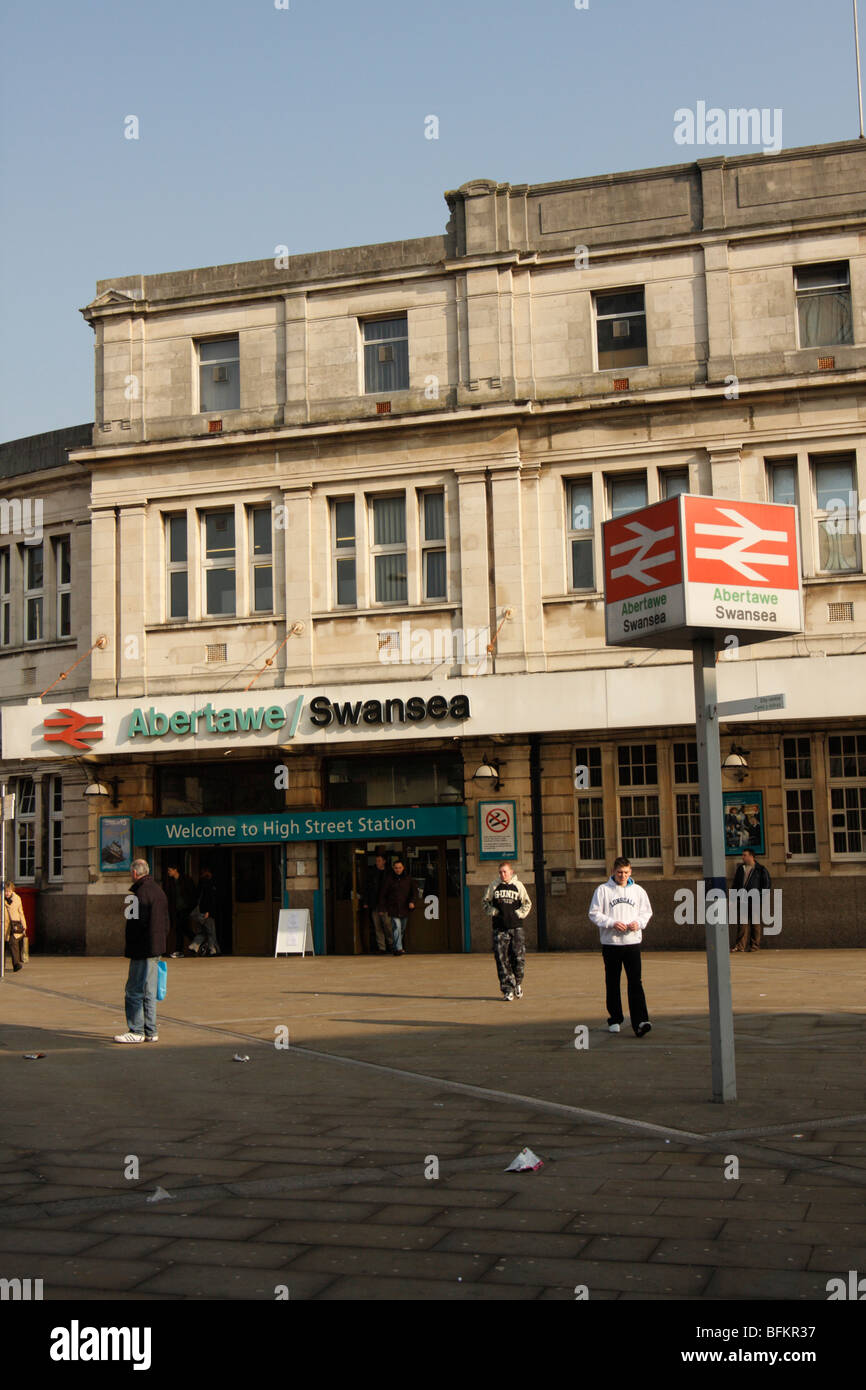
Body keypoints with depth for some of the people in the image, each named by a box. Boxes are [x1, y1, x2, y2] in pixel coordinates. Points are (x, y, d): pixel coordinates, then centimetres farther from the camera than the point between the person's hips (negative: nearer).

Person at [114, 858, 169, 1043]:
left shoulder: (141, 892, -15)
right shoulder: (158, 890, 16)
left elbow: (138, 923, -21)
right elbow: (166, 923, 19)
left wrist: (130, 947, -11)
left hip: (143, 949, -10)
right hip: (156, 948, 10)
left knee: (134, 990, -3)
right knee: (149, 991, 13)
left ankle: (136, 1031, -2)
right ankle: (150, 1032, 15)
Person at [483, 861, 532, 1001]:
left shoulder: (518, 886, 5)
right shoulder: (494, 885, 5)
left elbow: (527, 904, 13)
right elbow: (486, 902, 16)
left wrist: (519, 913, -1)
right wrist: (492, 911, -1)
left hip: (515, 927, 0)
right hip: (499, 928, 0)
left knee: (519, 957, -2)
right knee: (501, 959, -4)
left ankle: (518, 983, 23)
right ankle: (507, 990, 1)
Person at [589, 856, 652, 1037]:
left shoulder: (638, 891, 8)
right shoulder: (603, 890, 1)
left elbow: (646, 912, 15)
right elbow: (594, 914, -1)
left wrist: (638, 922, -5)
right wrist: (612, 923, -14)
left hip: (632, 942, 1)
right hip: (611, 943, 0)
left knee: (635, 982, -9)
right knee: (612, 983, 8)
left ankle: (640, 1022, -15)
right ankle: (615, 1019, 20)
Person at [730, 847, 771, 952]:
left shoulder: (760, 869, 0)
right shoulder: (740, 868, 15)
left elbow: (768, 884, 1)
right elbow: (735, 884, 20)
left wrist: (761, 896, -7)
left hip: (754, 901, -4)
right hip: (742, 900, 4)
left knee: (755, 923, 1)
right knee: (742, 922, -2)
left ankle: (755, 945, 8)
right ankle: (740, 945, -3)